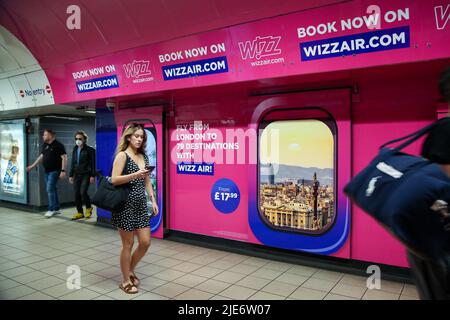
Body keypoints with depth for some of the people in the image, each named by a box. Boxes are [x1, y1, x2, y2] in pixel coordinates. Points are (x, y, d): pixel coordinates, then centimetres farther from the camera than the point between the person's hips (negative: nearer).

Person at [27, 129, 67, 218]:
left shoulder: (58, 145, -12)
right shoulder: (45, 145, 12)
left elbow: (64, 158, -16)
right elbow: (41, 157, 22)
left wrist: (63, 171, -21)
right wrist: (32, 166, 20)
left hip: (54, 171, -8)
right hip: (47, 171, 8)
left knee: (50, 189, -12)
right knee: (52, 190, 11)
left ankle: (51, 210, -6)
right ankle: (56, 209, 20)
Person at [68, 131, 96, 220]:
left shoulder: (89, 150, -6)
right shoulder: (75, 150, 13)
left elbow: (93, 163, -8)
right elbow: (72, 163, 17)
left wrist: (92, 176, -12)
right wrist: (70, 175, 14)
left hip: (86, 175, -6)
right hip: (77, 175, 6)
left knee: (83, 192, -14)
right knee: (76, 194, 4)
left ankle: (89, 208, 12)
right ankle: (79, 212, 16)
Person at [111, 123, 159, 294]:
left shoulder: (143, 156, 12)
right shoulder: (122, 155, -8)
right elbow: (114, 180, -17)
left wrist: (153, 200, 10)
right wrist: (136, 174, -25)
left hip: (141, 204, 6)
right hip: (126, 204, -6)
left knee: (145, 242, 8)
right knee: (128, 244, 5)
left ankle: (130, 270, 33)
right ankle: (126, 281, 23)